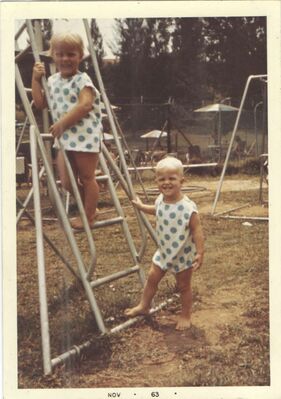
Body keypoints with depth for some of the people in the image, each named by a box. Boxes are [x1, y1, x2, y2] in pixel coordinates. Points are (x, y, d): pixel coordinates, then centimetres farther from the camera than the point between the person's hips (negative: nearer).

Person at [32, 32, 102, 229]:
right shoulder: (52, 81, 13)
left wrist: (63, 122, -24)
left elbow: (85, 105, -23)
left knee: (87, 177, 4)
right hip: (64, 138, 7)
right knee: (67, 182, 8)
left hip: (85, 135, -7)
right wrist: (36, 79, 5)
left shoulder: (82, 79, -9)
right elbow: (40, 103, 12)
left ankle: (88, 216, 18)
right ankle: (89, 206, 30)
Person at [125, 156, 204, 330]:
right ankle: (144, 306, 39)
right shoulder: (160, 201, -8)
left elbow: (197, 231, -24)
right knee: (152, 278, 17)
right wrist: (142, 207, 26)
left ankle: (186, 316, 31)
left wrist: (200, 253, -28)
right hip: (163, 252, 6)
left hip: (183, 255, -6)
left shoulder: (188, 208, -29)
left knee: (184, 286, 11)